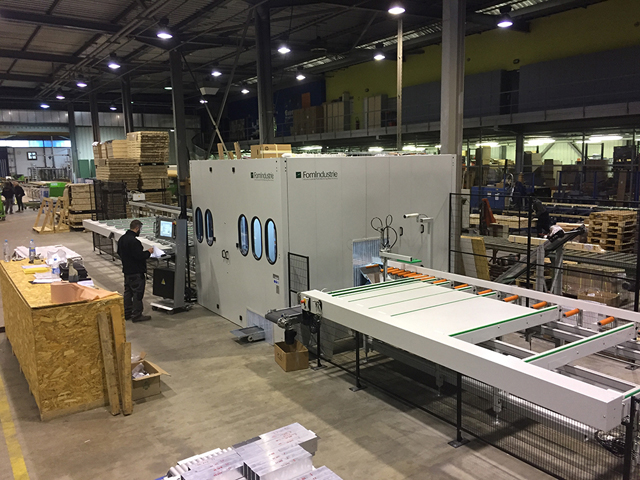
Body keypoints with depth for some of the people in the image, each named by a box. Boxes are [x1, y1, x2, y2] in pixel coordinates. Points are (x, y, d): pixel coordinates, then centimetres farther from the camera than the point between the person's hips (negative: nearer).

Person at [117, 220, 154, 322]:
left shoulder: (122, 239, 8)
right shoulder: (134, 241, -24)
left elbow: (119, 252, 19)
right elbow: (140, 256, -26)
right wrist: (148, 252, -9)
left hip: (126, 270, 10)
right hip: (136, 272, -10)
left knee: (128, 291, 17)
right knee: (138, 293, -2)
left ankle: (127, 313, 24)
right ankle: (136, 315, 3)